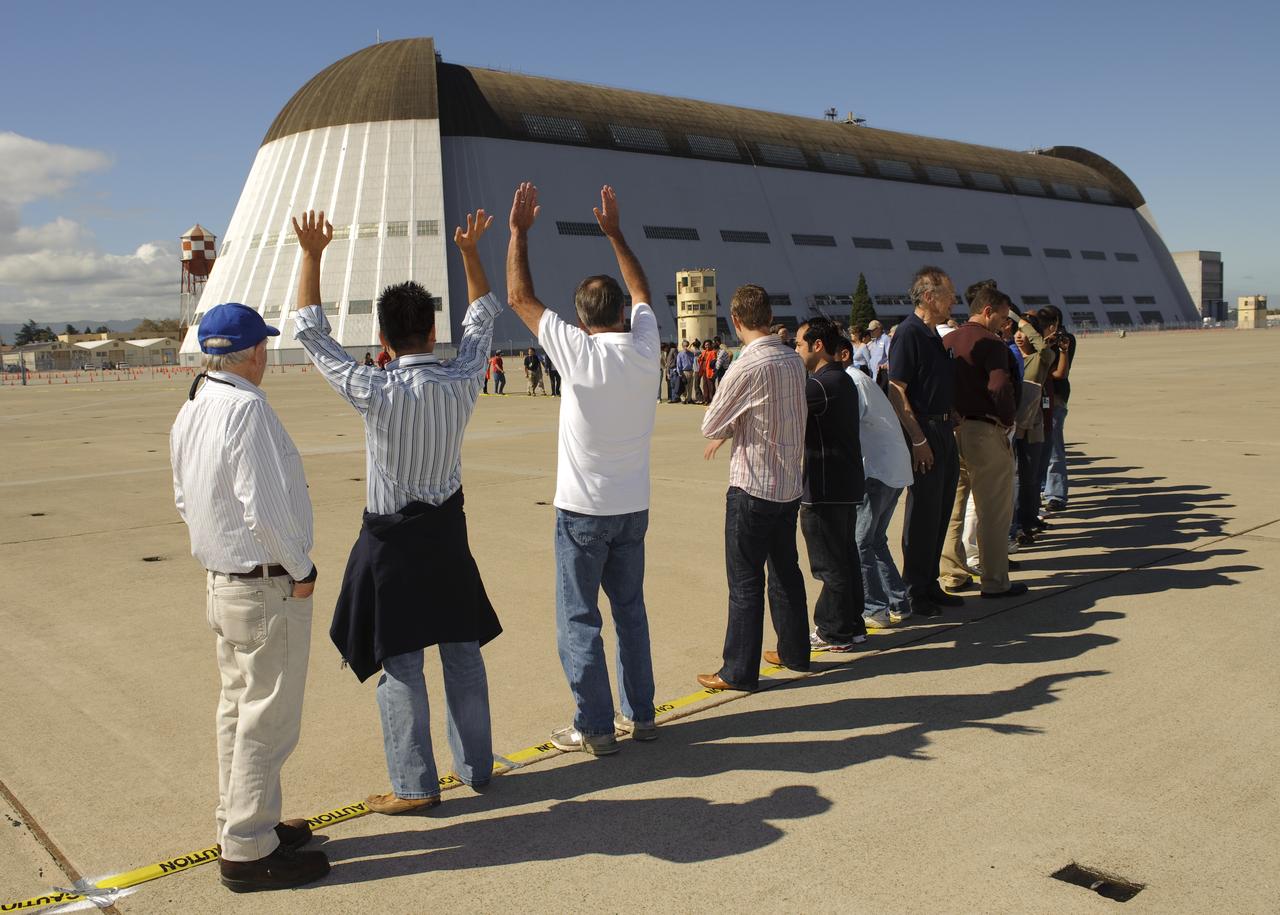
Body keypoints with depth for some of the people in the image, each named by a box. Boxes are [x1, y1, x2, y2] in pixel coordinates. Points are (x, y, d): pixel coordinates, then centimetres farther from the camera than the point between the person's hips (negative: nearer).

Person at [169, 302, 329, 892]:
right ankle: (248, 852, 12)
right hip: (268, 587, -10)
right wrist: (300, 567, -13)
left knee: (237, 707, 20)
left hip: (220, 581, 10)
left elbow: (184, 500, 14)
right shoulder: (247, 408, -22)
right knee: (267, 718, 2)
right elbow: (263, 507, -25)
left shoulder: (189, 413, 7)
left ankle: (239, 825, 35)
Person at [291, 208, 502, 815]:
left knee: (400, 662, 3)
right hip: (448, 532, 5)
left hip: (391, 539, -4)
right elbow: (481, 318, 10)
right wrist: (470, 250, 15)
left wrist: (311, 254, -3)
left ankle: (414, 785, 9)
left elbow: (311, 332, -8)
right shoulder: (461, 384, -9)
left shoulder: (375, 394, -19)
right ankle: (476, 765, 26)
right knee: (462, 650, 13)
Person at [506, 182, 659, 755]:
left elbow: (519, 297, -5)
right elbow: (641, 292, 18)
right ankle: (639, 714, 23)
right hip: (633, 508, 5)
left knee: (579, 620, 4)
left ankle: (595, 728, 8)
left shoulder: (578, 352, -15)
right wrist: (614, 233, 24)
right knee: (630, 610, 16)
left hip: (583, 510, -5)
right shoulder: (645, 349, -3)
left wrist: (519, 231, 5)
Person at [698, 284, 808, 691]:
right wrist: (731, 431, 10)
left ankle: (739, 671, 7)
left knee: (745, 581, 0)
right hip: (790, 484, 7)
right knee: (785, 570, 19)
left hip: (752, 488, -7)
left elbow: (710, 426, -10)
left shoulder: (746, 367, -19)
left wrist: (724, 429, 8)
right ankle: (795, 651, 31)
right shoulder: (794, 360, 2)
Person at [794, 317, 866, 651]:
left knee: (830, 563, -1)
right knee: (845, 557, 15)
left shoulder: (822, 384, -18)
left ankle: (834, 632, 8)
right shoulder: (843, 380, 14)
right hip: (845, 485, 10)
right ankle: (852, 625, 24)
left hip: (825, 489, -10)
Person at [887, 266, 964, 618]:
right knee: (923, 513, -2)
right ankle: (914, 593, 9)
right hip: (924, 431, -9)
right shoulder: (908, 333, -16)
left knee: (940, 510, 14)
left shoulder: (934, 334, 13)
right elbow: (896, 393, -20)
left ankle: (929, 585, 25)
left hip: (943, 429, 9)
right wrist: (918, 439, -22)